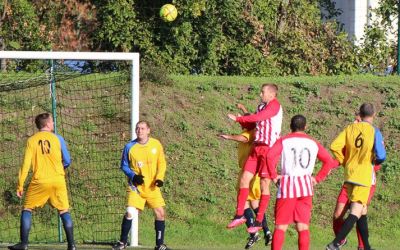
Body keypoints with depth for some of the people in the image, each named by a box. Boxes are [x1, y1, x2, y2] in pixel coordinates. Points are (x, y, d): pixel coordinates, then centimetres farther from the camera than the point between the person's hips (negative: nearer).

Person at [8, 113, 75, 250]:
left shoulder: (32, 140, 0)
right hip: (58, 180, 1)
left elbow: (26, 164, -3)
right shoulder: (58, 138, 1)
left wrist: (20, 185, 0)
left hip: (40, 182, -1)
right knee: (64, 211, 8)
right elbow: (67, 161, 4)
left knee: (27, 209, 10)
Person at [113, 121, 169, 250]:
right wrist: (133, 176, -14)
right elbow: (124, 166, 3)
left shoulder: (156, 144, -4)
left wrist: (159, 178, -10)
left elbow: (162, 163, 5)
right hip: (136, 186, -2)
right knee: (129, 212, -15)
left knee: (160, 213, -3)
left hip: (152, 187, 2)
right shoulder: (129, 147, -7)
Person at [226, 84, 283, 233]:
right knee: (244, 178, 2)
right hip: (257, 148, 8)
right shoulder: (261, 106, 18)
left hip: (269, 148, -8)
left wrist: (238, 119, -12)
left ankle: (259, 221, -1)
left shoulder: (274, 105, -9)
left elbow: (258, 117, -20)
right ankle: (239, 215, 8)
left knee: (264, 183, -4)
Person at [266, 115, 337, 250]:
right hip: (305, 186, 2)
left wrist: (273, 175, -6)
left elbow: (270, 156, -16)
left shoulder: (283, 141, 1)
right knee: (303, 227, 3)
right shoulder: (313, 143, 10)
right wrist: (318, 178, 10)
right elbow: (329, 161, 8)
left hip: (286, 185, -2)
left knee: (280, 227, 2)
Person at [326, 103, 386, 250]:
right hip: (364, 176, -6)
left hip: (349, 174, 6)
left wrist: (344, 162, 8)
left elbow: (334, 146, -7)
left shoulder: (350, 129, 1)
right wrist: (375, 161, 9)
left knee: (362, 211, 19)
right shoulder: (374, 132, -10)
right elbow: (381, 156, -14)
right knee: (356, 213, -7)